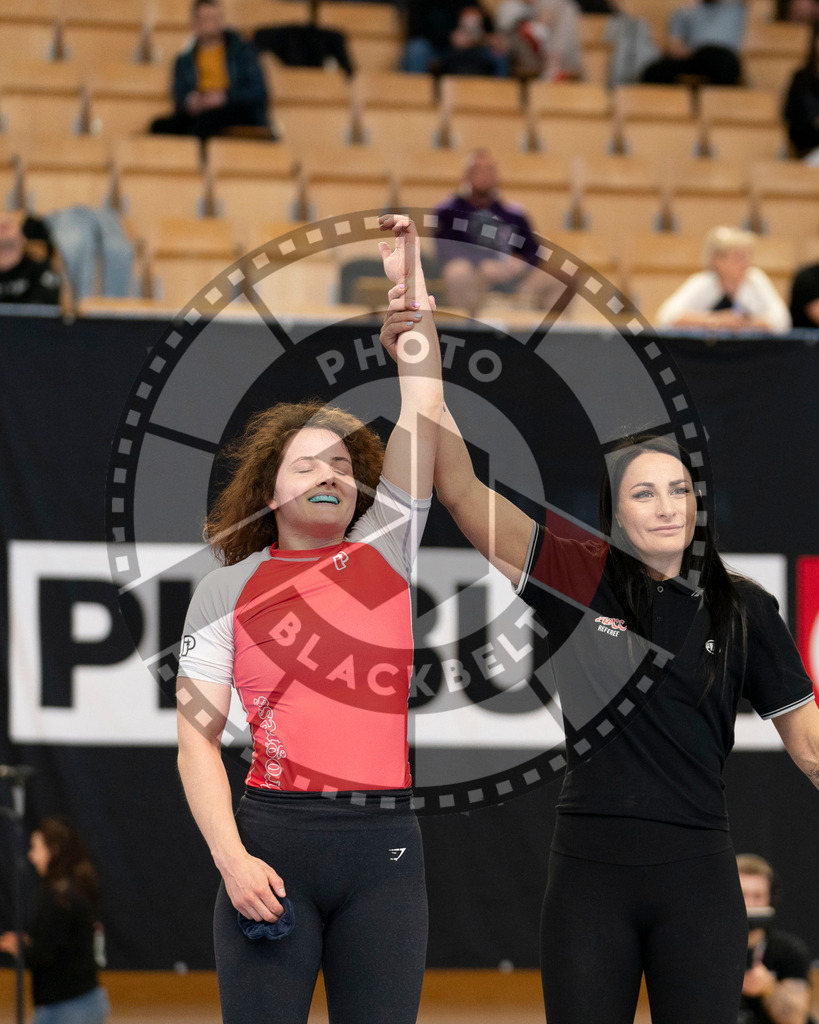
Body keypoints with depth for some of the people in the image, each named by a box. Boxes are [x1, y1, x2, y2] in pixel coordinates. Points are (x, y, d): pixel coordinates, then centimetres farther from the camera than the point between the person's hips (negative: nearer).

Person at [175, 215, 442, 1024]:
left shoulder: (386, 547, 13)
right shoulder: (228, 587, 8)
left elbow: (423, 407, 6)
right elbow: (197, 735, 2)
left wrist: (411, 288, 3)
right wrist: (231, 857, -10)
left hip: (385, 840, 2)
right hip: (272, 835, -2)